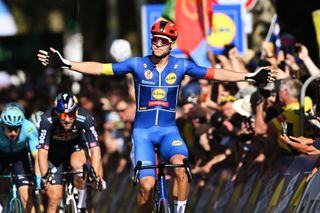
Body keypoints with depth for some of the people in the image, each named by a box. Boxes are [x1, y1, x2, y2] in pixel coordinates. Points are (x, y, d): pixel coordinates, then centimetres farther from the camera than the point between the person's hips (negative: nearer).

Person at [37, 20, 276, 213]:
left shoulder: (181, 66, 0)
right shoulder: (137, 64, -3)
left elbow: (214, 73, 1)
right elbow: (101, 68, -5)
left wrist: (249, 77, -3)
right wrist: (65, 64, -12)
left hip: (169, 130, 1)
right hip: (143, 131, 0)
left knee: (181, 166, -30)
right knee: (147, 184, -17)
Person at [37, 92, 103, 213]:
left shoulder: (85, 118, -31)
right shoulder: (47, 120, -33)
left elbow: (95, 149, -35)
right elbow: (42, 152, -35)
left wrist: (95, 176, -47)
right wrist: (45, 177, -47)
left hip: (75, 146, 0)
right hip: (55, 152, 0)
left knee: (77, 164, -34)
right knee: (54, 199, -8)